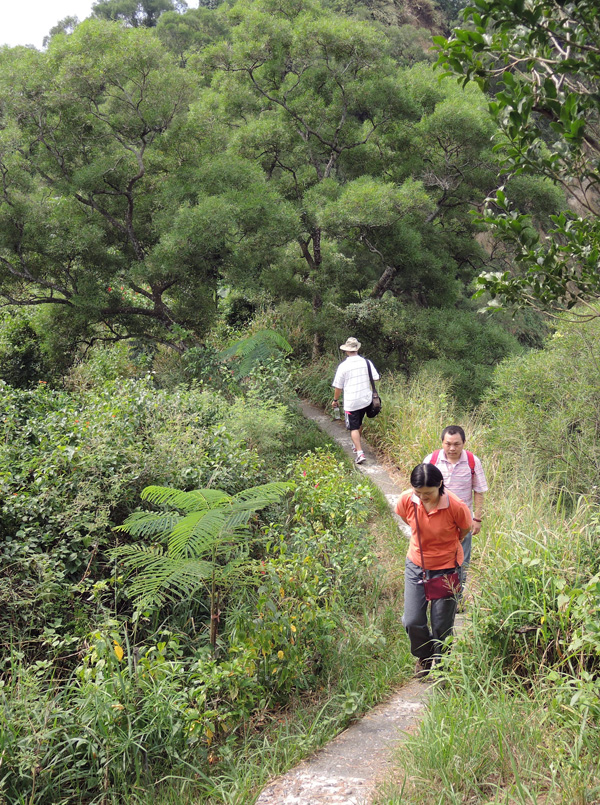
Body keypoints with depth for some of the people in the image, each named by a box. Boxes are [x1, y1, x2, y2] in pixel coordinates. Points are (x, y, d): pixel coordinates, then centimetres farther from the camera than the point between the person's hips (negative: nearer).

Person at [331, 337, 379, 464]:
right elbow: (376, 378, 4)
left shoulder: (343, 366, -11)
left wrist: (335, 400, 9)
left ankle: (360, 453, -11)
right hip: (366, 399, 4)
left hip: (351, 401, -4)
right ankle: (357, 445, 39)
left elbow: (338, 386, -6)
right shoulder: (366, 362, -3)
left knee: (354, 428, 0)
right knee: (359, 423, 24)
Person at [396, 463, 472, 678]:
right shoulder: (407, 500, -18)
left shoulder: (456, 507, -26)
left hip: (446, 567, -3)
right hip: (416, 565, 3)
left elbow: (465, 530, -4)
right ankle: (424, 656, 35)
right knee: (412, 621, 3)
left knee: (442, 625, 7)